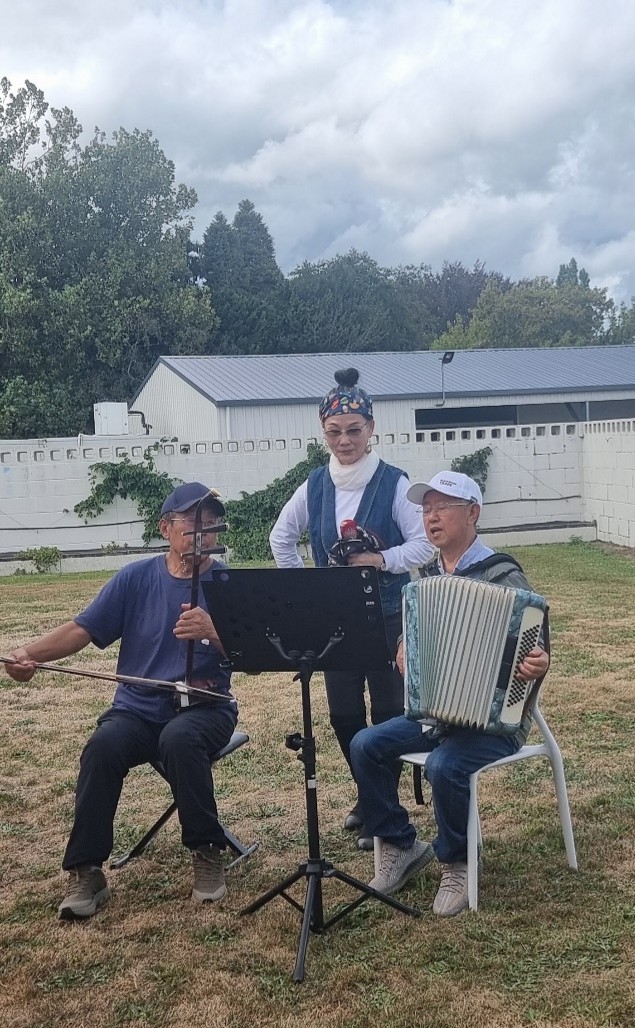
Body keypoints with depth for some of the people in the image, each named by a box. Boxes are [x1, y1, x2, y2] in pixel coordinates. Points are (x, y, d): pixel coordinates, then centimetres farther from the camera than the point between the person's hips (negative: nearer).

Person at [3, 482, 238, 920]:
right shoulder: (137, 578, 5)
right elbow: (83, 629, 0)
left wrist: (213, 632, -32)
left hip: (204, 708, -2)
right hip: (138, 708, 2)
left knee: (179, 738, -35)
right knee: (104, 745, -30)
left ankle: (208, 852, -14)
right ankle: (86, 871, -17)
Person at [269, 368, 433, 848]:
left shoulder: (394, 483, -10)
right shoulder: (315, 486, 2)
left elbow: (425, 543, -11)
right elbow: (282, 538, 14)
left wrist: (381, 559, -23)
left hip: (387, 615, -4)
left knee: (388, 711, 4)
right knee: (343, 713, 10)